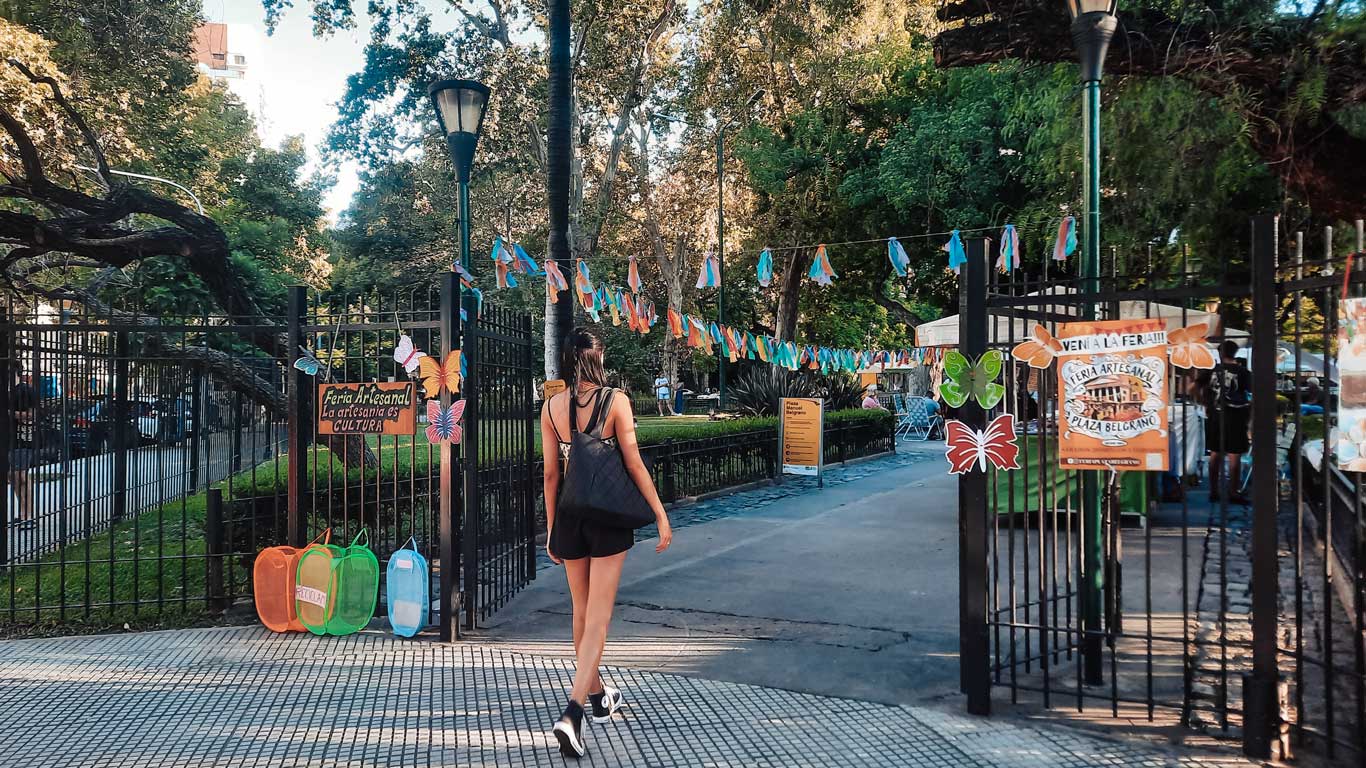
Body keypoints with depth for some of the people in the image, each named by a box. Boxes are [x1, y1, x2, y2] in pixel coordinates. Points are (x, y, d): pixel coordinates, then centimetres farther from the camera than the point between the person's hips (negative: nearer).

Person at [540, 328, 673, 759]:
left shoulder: (552, 406, 0)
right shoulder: (616, 402, -9)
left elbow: (551, 472, 2)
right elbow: (634, 465, -10)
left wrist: (550, 527, 10)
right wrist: (660, 515, -3)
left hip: (570, 514, 4)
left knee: (581, 612, 19)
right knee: (598, 618, -1)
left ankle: (598, 696, 36)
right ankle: (572, 714, -14)